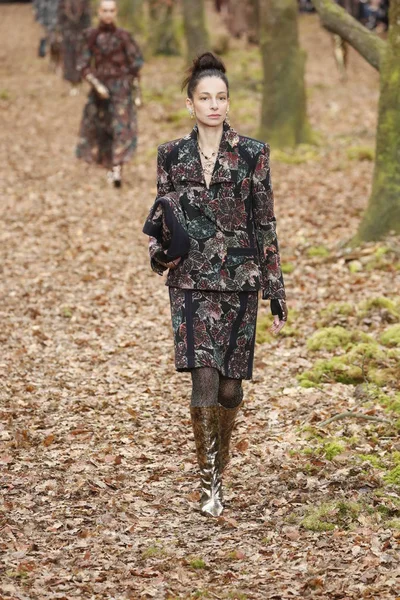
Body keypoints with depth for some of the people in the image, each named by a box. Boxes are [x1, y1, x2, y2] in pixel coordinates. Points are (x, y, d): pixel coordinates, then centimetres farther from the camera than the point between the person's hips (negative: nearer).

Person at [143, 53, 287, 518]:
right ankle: (210, 483, -5)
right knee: (204, 379, -14)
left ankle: (218, 466, 26)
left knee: (230, 385, 3)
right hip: (191, 282, 0)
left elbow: (266, 225, 2)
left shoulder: (252, 155, 1)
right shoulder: (171, 155, 5)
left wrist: (277, 294, 1)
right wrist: (161, 248, -11)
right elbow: (161, 220, 13)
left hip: (240, 281, 0)